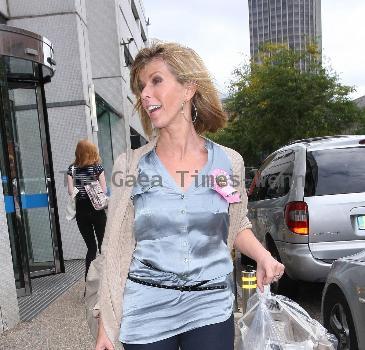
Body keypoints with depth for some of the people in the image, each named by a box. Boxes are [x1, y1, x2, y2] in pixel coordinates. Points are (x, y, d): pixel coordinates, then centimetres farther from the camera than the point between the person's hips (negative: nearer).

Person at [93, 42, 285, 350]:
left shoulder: (229, 162, -4)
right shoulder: (130, 167, -7)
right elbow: (116, 249, -2)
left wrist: (263, 256, -7)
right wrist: (106, 325, 0)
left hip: (210, 308, 1)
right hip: (145, 313, 0)